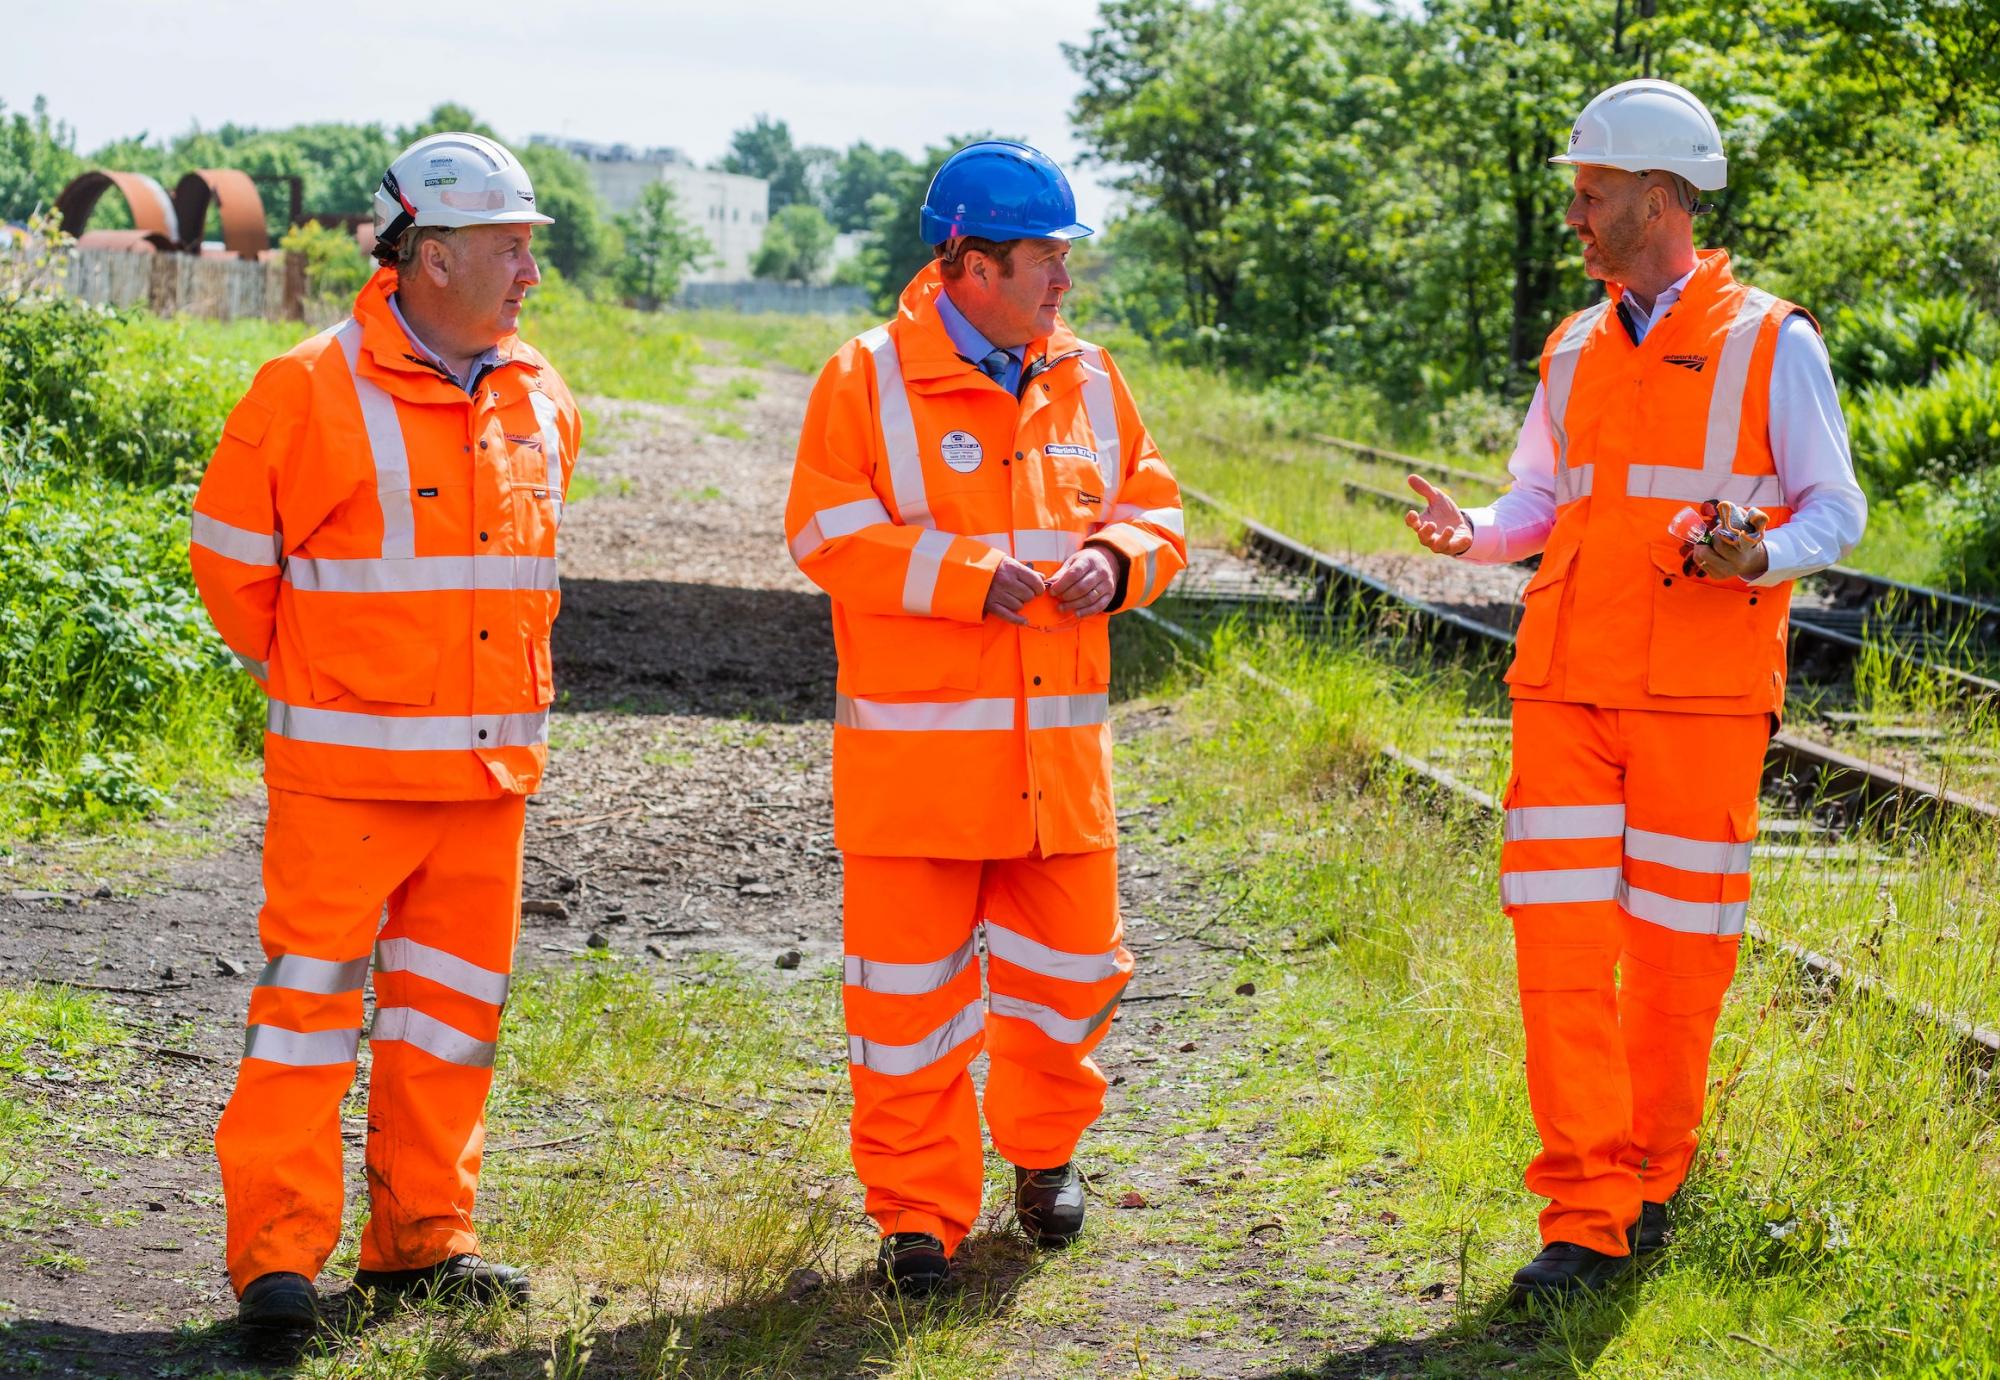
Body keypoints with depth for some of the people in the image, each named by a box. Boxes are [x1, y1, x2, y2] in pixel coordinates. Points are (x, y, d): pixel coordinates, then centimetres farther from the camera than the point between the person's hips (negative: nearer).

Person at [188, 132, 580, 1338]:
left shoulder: (539, 402, 8)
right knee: (313, 992, -6)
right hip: (347, 766, -6)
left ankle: (423, 1237, 21)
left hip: (491, 763, 6)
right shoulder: (312, 392, -11)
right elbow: (231, 555, -1)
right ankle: (278, 1253, -1)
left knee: (456, 1001, 11)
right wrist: (301, 673, 7)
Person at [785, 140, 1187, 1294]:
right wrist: (971, 575, -19)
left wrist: (1115, 561, -7)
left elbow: (1157, 510, 15)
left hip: (1060, 745, 5)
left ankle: (1046, 1150, 36)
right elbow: (830, 534, -12)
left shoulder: (1089, 382, 10)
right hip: (915, 749, -4)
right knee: (911, 986, -1)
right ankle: (920, 1212, 11)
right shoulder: (867, 381, -6)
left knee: (1069, 964, 11)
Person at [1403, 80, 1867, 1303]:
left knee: (1678, 945, 3)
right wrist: (1474, 533, -4)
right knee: (1563, 938, -5)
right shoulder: (1577, 353, 14)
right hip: (1566, 693, 4)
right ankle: (1588, 1214, -2)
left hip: (1700, 697, -4)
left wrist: (1758, 556, -20)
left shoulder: (1771, 344, -1)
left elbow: (1836, 508, 0)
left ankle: (1653, 1177, 23)